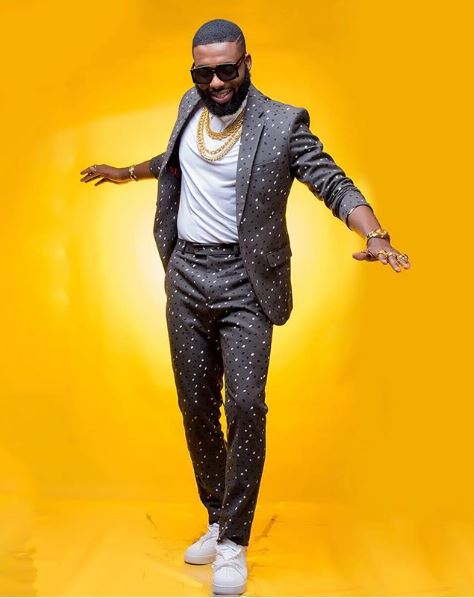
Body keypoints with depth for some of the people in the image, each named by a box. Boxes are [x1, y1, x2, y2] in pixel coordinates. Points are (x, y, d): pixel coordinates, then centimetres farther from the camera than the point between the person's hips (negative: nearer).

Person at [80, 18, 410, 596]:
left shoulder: (282, 123, -8)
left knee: (245, 404, -15)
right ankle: (217, 520, 26)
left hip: (244, 283, -5)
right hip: (186, 276, 5)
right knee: (196, 407, 9)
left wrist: (375, 235, -29)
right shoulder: (192, 107, 9)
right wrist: (127, 173, 41)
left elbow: (335, 185, -13)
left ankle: (233, 542, -1)